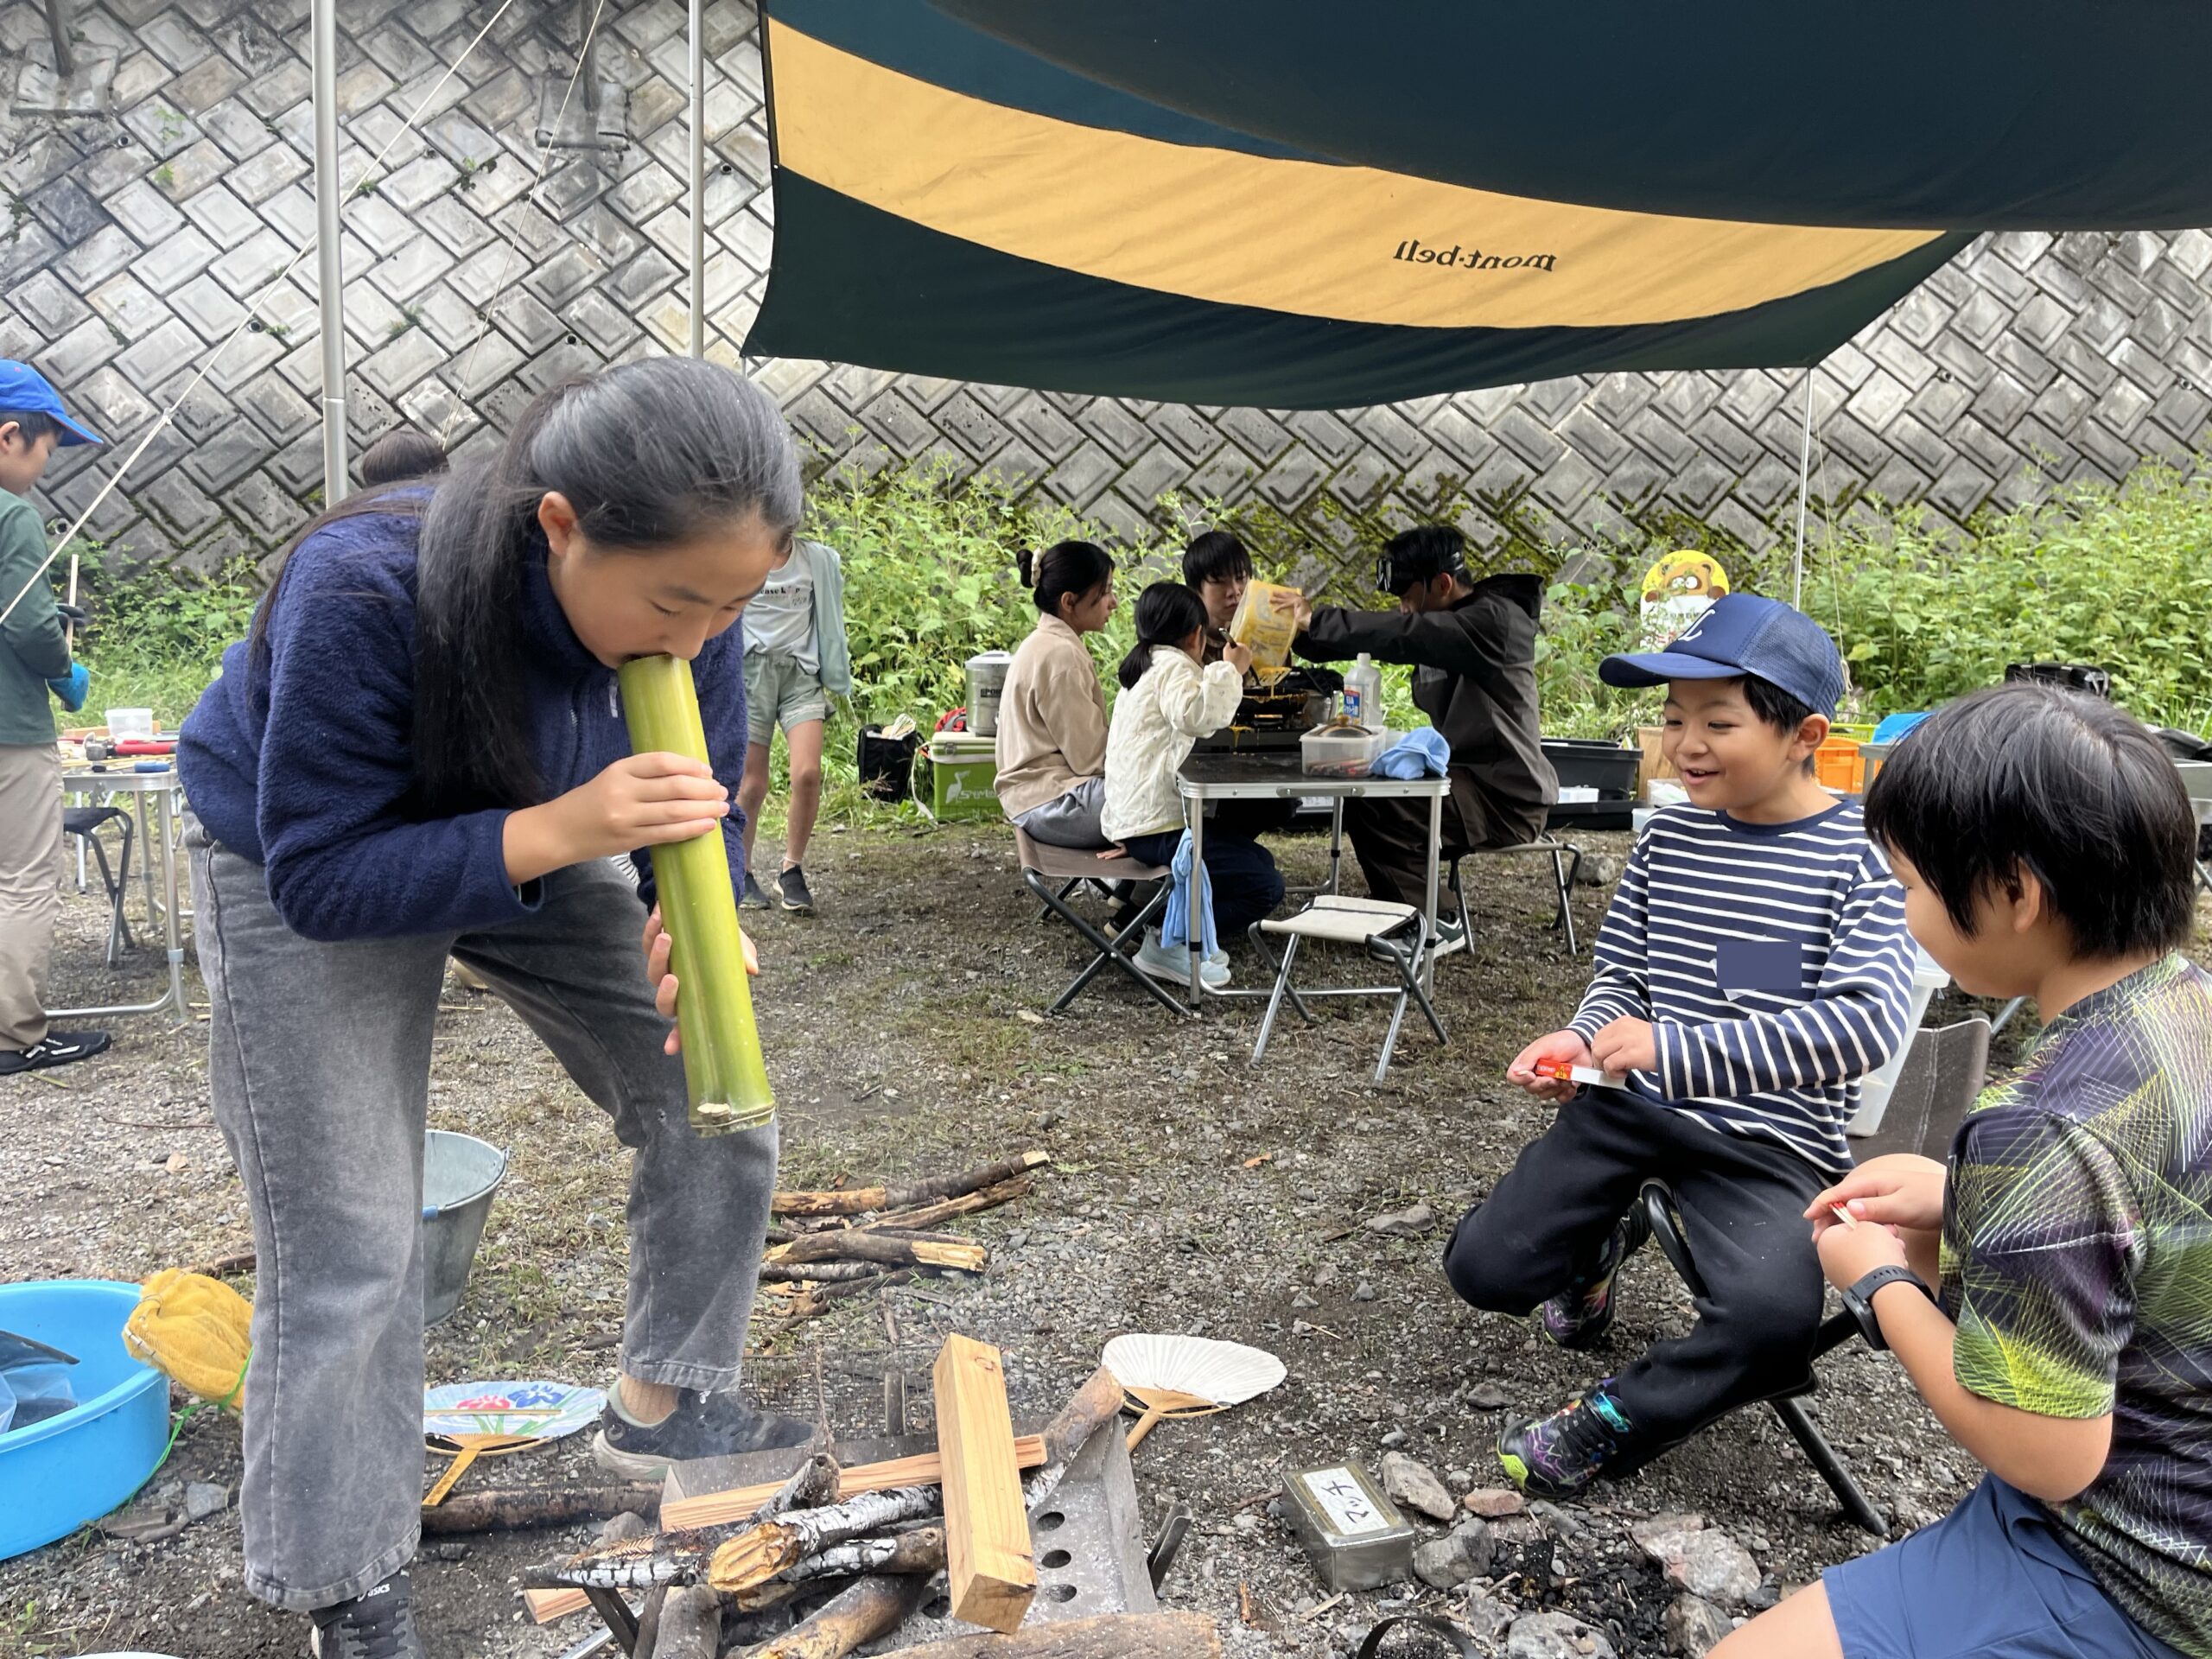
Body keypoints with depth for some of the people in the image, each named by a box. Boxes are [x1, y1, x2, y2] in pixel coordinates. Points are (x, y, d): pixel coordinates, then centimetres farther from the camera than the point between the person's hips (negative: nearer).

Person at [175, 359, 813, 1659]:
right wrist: (555, 831, -46)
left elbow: (701, 813, -11)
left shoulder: (686, 602, -24)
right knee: (350, 1250, -4)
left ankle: (663, 1405, 24)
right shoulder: (364, 591, -39)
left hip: (547, 841, 5)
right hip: (306, 869, -4)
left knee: (720, 1120, -1)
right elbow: (320, 875, -33)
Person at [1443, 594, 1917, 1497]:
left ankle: (1615, 1420, -2)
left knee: (1773, 1321, -31)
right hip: (1634, 1099, 5)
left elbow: (1869, 1022, -23)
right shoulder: (1669, 836, 5)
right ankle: (1600, 1241, 31)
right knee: (1484, 1269, -3)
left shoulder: (1860, 856, -11)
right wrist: (1582, 1037, -9)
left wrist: (1675, 1050, -30)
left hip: (1772, 1138, -4)